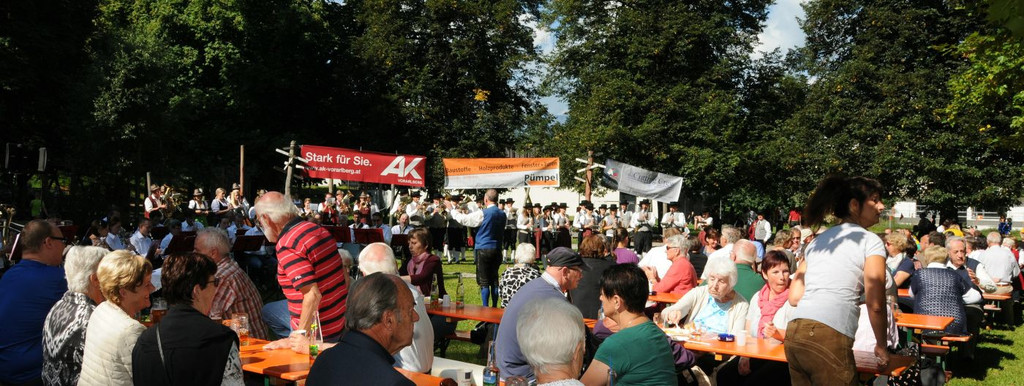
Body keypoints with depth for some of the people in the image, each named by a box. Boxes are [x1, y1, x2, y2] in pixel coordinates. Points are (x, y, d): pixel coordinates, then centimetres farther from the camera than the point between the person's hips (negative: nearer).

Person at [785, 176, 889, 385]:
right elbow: (876, 305, -1)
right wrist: (881, 345, 14)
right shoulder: (871, 241, 4)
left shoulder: (817, 240, 22)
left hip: (794, 333, 7)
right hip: (828, 338, -7)